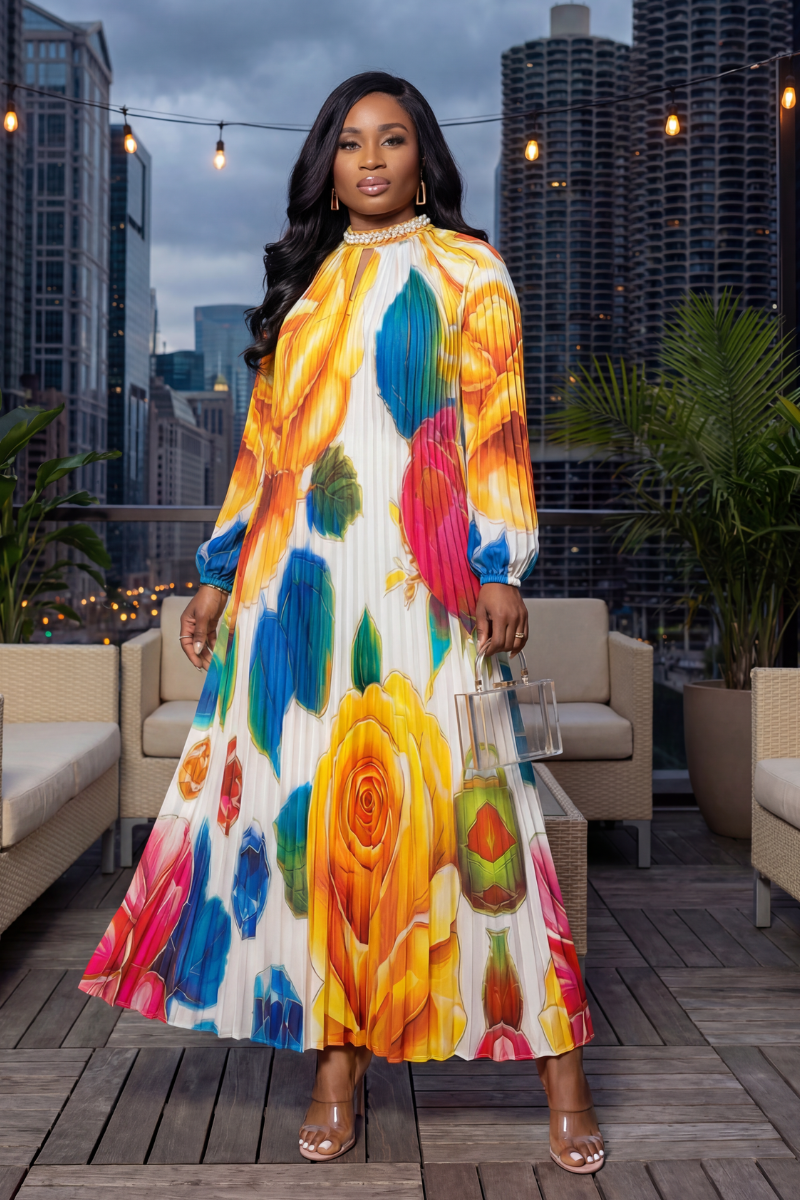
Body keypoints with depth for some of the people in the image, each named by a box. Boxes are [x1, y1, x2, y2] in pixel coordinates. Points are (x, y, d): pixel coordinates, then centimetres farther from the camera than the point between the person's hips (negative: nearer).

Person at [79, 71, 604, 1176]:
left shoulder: (466, 268, 9)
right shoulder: (307, 281, 20)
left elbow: (496, 425, -1)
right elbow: (264, 440, 19)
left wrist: (500, 565, -13)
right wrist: (220, 574, 14)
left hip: (419, 579, -4)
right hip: (297, 580, 4)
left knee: (451, 799, -7)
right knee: (319, 804, 1)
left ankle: (560, 1065, 4)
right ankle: (339, 1062, 12)